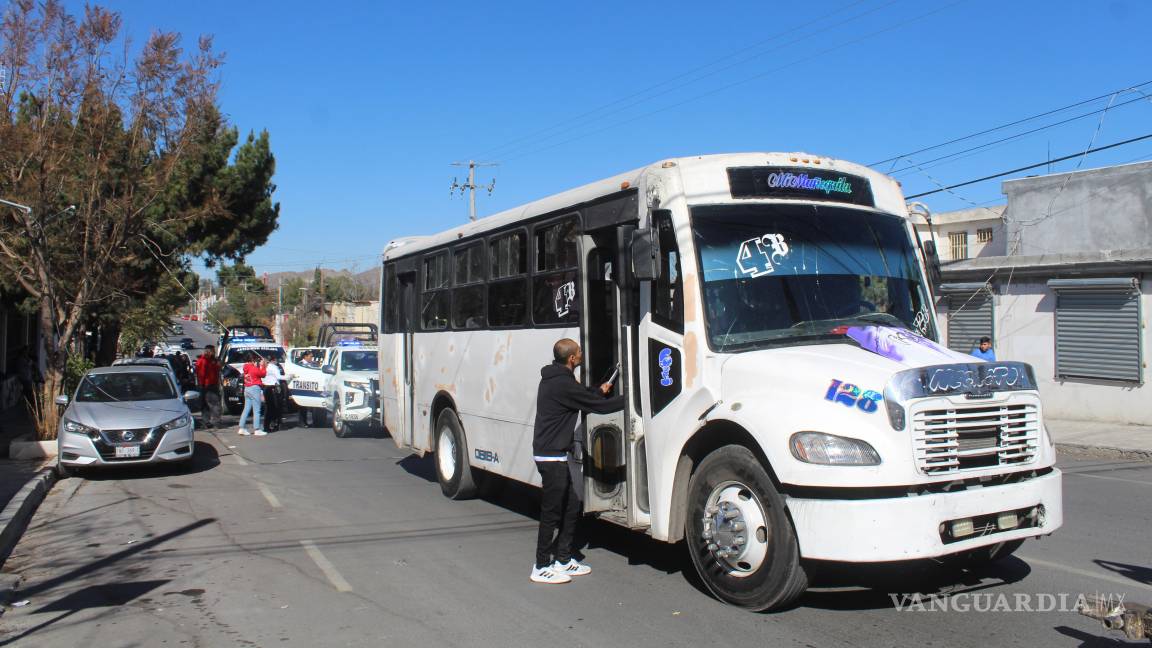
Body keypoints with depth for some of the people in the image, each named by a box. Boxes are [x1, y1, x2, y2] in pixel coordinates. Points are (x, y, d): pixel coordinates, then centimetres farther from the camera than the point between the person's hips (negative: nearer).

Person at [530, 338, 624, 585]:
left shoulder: (555, 378, 11)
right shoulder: (563, 384, -20)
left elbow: (581, 395, 28)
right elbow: (599, 406, -14)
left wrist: (599, 391, 35)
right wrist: (629, 398, -4)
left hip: (553, 455, 10)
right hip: (551, 456, -10)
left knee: (571, 506, 15)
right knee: (552, 511, -2)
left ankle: (563, 559, 23)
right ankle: (542, 567, 7)